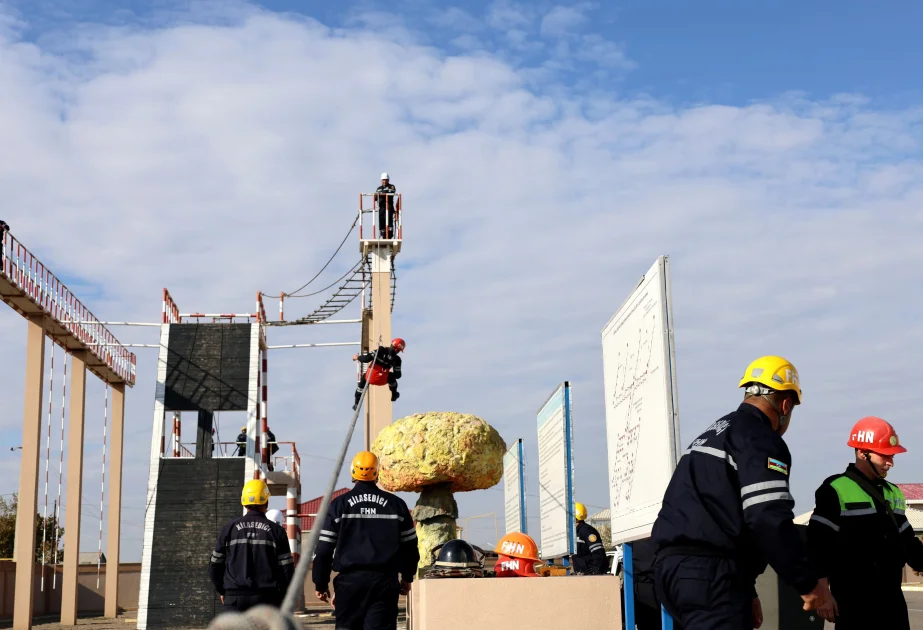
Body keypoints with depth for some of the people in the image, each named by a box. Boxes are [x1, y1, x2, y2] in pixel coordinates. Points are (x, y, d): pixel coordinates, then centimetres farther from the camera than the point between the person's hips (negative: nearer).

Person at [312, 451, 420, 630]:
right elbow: (410, 546, 13)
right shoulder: (396, 504, 7)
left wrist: (321, 583, 9)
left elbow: (324, 549, 0)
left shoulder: (339, 504, 2)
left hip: (350, 580, -1)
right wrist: (407, 577, 26)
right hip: (385, 580, 1)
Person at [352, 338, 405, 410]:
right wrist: (394, 373, 26)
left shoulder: (381, 350, -10)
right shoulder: (396, 359, -6)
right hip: (382, 380, 0)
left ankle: (357, 403, 34)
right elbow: (398, 375, 2)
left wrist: (358, 357, 6)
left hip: (370, 378, 0)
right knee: (392, 377, 32)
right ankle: (394, 395, 50)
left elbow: (367, 359, -13)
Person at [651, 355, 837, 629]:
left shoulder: (713, 434, 26)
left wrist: (746, 594, 29)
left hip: (673, 566, 10)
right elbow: (768, 520, -17)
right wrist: (809, 583, -6)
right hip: (710, 574, -10)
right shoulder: (761, 439, -4)